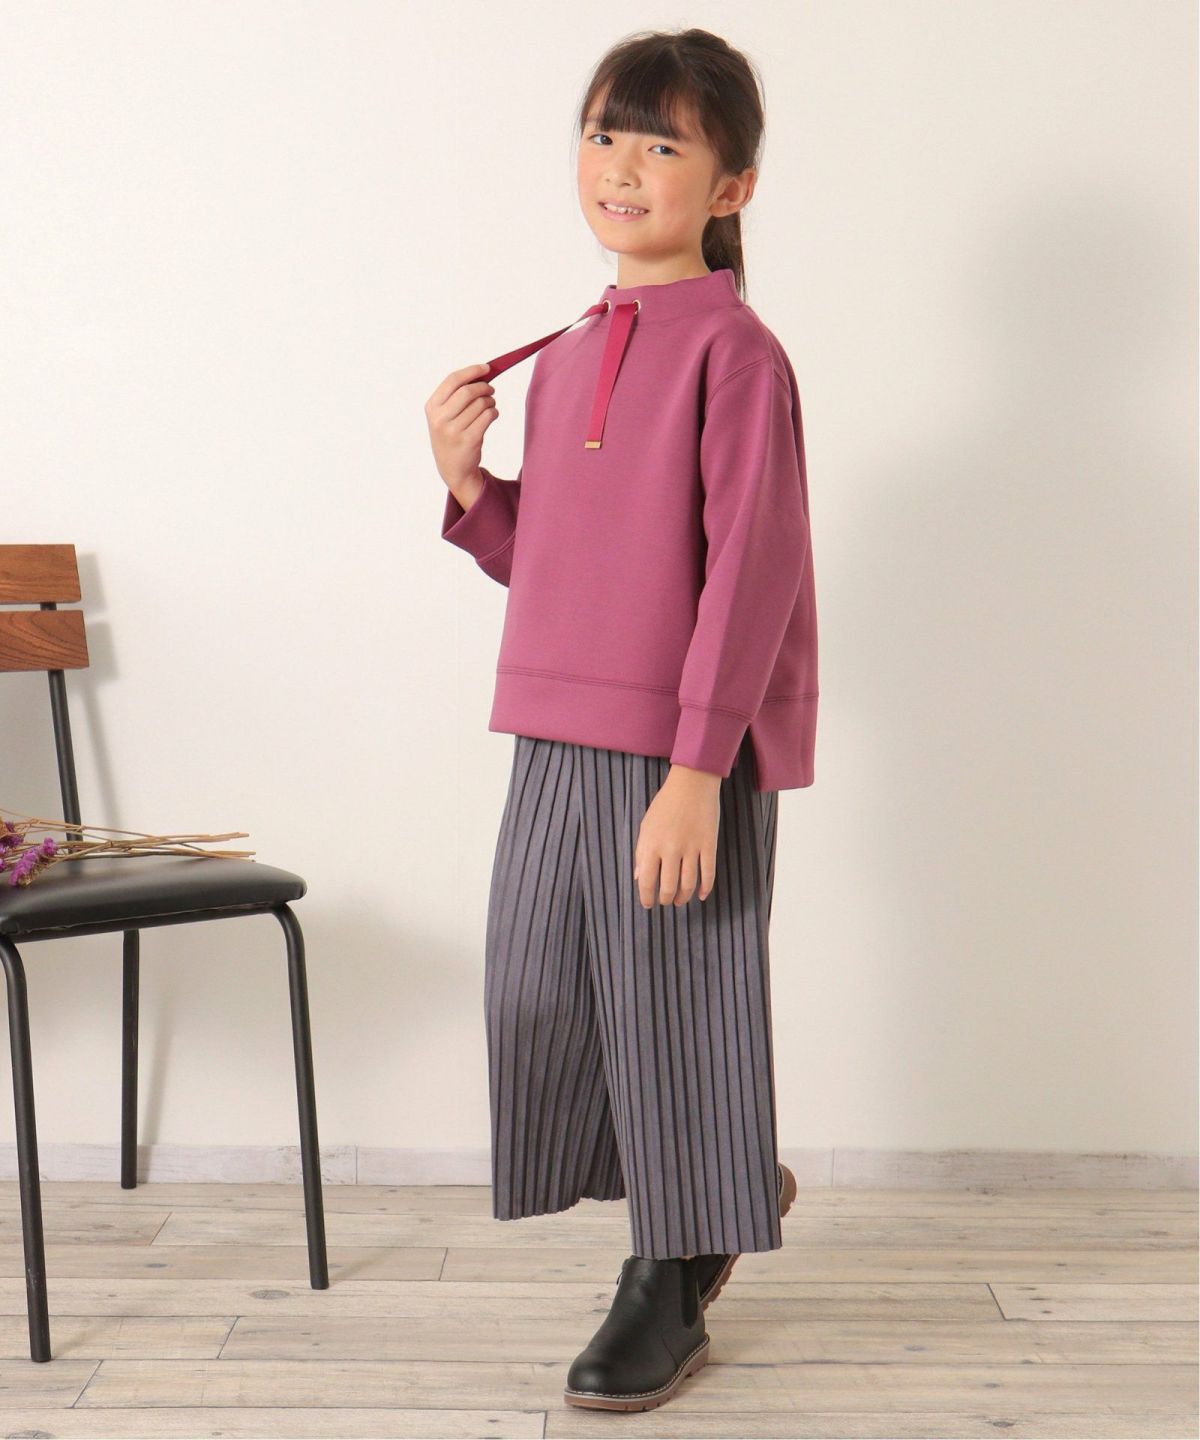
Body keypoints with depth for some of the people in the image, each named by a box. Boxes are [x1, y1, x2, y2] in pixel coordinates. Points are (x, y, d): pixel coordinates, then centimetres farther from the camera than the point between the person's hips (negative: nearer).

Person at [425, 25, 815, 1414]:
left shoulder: (732, 347, -10)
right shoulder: (561, 358, 13)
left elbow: (751, 570, -16)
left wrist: (696, 770, -20)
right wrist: (467, 483, 1)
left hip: (689, 751, -7)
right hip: (558, 739, 8)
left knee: (677, 1003, 3)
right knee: (539, 996, 12)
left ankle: (673, 1290, 23)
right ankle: (731, 1192, 34)